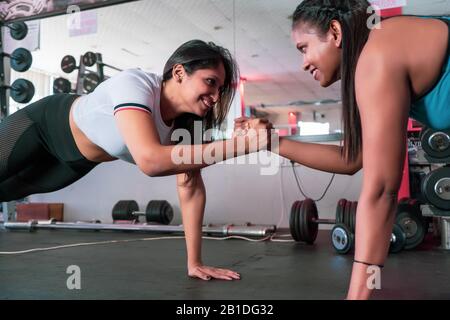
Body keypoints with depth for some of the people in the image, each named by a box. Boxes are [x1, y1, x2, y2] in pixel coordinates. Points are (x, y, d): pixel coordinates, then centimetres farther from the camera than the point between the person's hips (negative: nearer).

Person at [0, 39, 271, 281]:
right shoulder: (134, 84, -42)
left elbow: (191, 187, -18)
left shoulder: (187, 122, -22)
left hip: (77, 161, 5)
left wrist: (194, 263, -22)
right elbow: (150, 160, -57)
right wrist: (246, 143, -55)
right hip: (41, 125, -5)